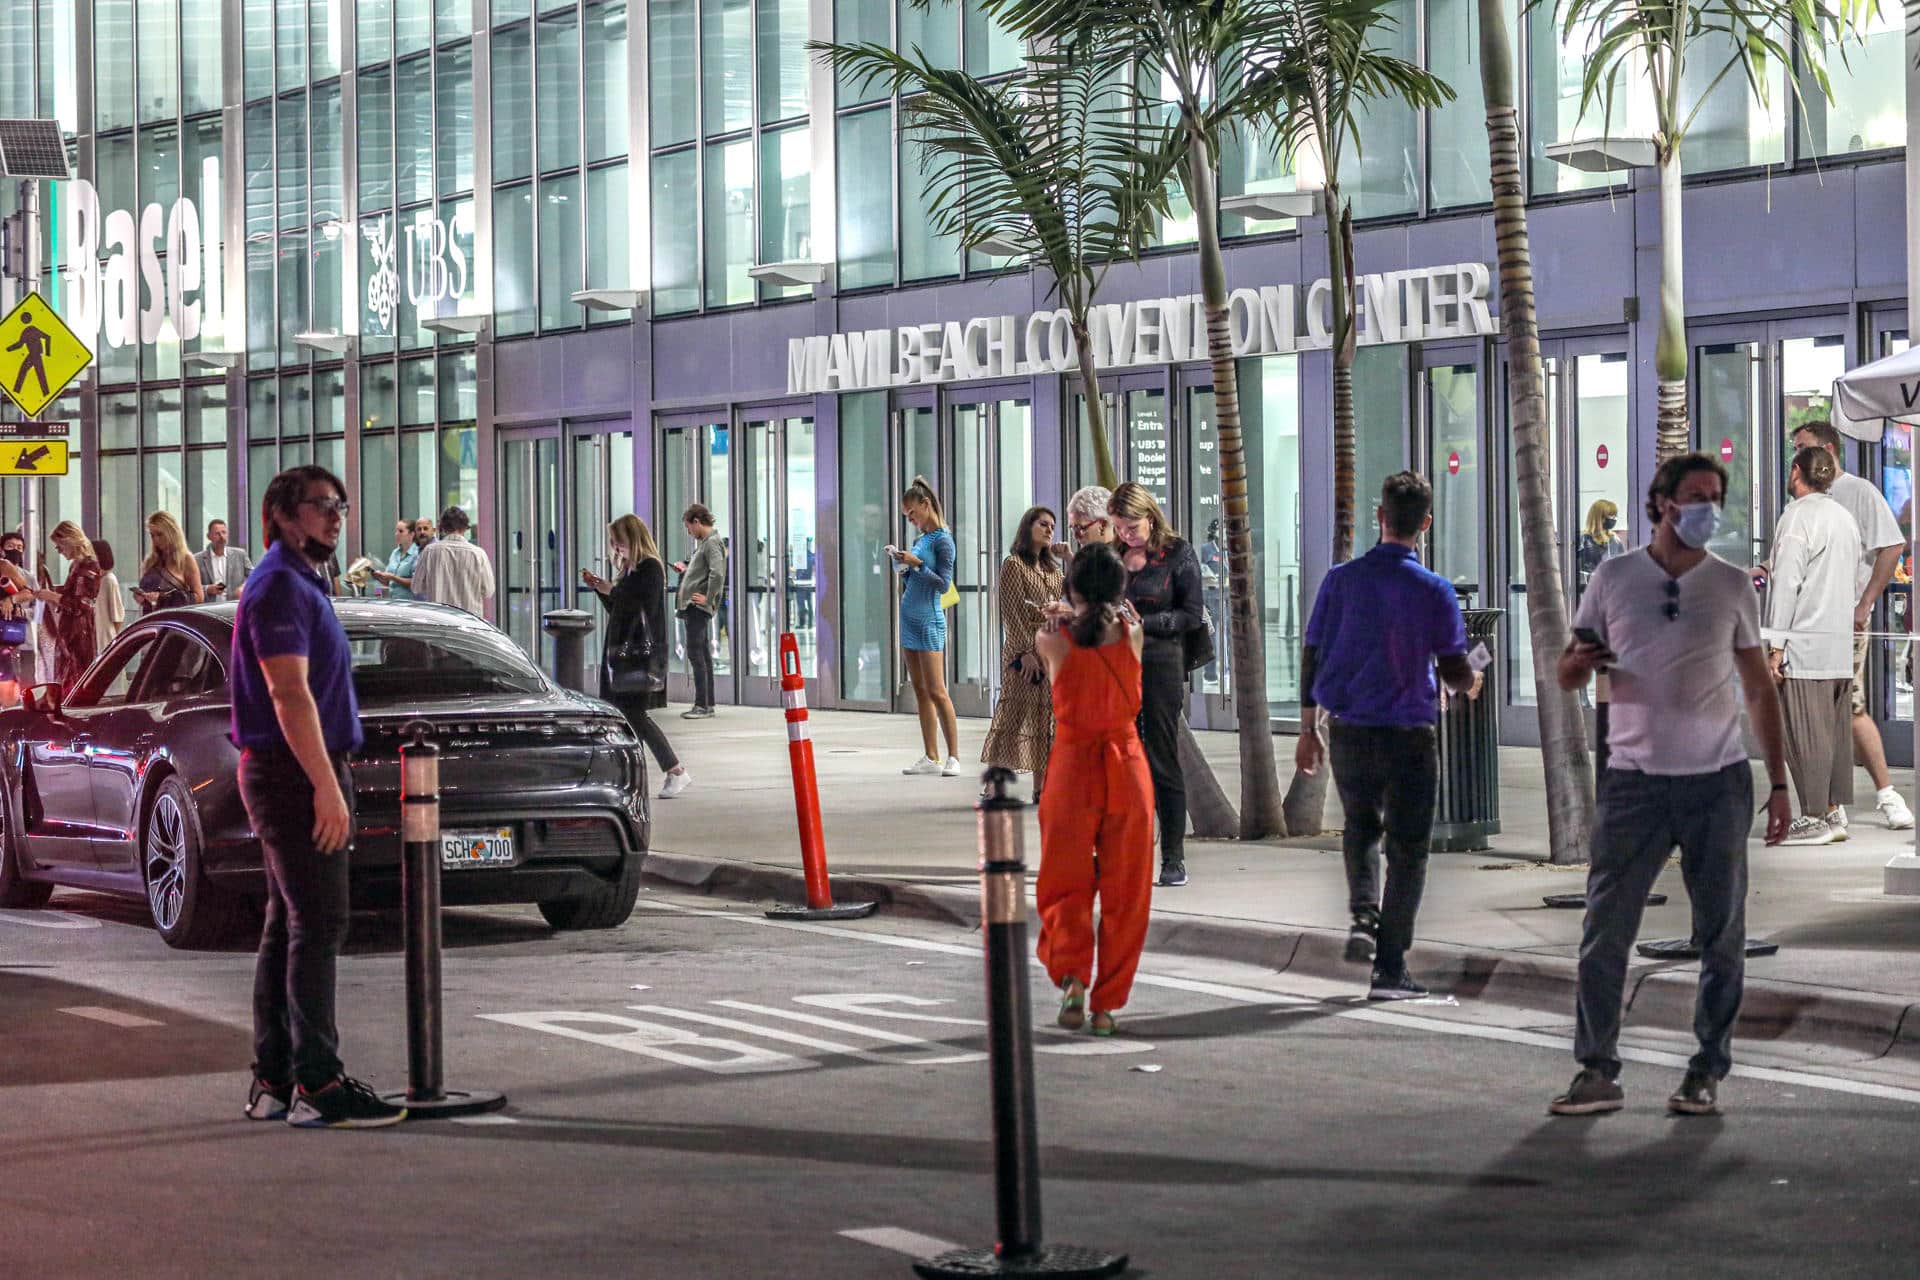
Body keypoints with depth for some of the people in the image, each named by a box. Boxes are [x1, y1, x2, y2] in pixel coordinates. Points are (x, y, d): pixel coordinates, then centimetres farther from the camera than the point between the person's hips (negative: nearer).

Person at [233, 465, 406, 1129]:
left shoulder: (302, 583, 20)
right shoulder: (281, 584, -13)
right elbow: (289, 694, -21)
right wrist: (327, 787, -24)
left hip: (292, 775, 11)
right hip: (296, 775, -11)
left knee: (287, 926, 10)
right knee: (317, 925, -12)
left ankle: (273, 1082, 14)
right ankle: (317, 1085, -14)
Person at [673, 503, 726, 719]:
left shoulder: (712, 543, -11)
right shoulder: (703, 543, 19)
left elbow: (717, 574, -24)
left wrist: (708, 598, -20)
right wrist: (685, 570, 17)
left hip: (698, 607, -10)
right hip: (691, 607, 10)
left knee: (695, 653, -11)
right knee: (702, 654, 12)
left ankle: (702, 705, -12)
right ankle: (707, 704, 16)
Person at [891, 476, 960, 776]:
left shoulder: (942, 541, -9)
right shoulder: (919, 540, 14)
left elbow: (944, 584, -14)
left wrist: (916, 564, -20)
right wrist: (901, 563, 7)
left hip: (929, 620, -9)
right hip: (910, 618, 9)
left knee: (936, 691, -11)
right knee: (920, 691, 7)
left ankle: (953, 757, -10)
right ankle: (931, 757, 9)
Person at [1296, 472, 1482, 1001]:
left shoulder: (1341, 579, -4)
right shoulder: (1434, 590, -11)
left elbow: (1313, 656, 1)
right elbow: (1454, 670, -6)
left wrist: (1308, 729, 12)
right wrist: (1470, 682, 19)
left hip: (1347, 732, 3)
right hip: (1408, 734, -3)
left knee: (1361, 826, 26)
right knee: (1407, 849, 8)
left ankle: (1363, 917, 5)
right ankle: (1389, 967, 6)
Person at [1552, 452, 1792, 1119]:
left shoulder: (1732, 585, 8)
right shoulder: (1614, 577, 6)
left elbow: (1760, 689, 12)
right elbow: (1569, 675, 11)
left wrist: (1779, 783, 7)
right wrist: (1580, 661, -14)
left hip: (1718, 781, 1)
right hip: (1633, 780, -1)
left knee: (1722, 935, 2)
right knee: (1605, 931, -4)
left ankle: (1707, 1073, 10)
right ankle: (1597, 1071, 3)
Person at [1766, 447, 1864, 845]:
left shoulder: (1797, 517, -10)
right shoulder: (1844, 517, 15)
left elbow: (1787, 583, -14)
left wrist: (1775, 645, -14)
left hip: (1805, 646, -8)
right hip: (1841, 646, 8)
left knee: (1805, 734, -5)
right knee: (1836, 733, 10)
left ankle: (1814, 818, -5)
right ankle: (1835, 812, 12)